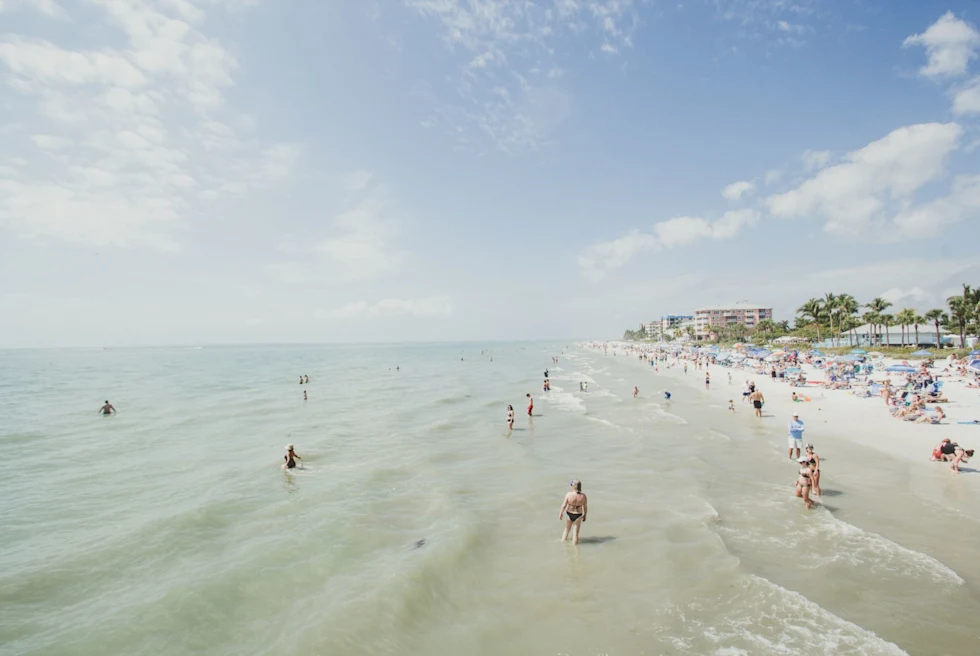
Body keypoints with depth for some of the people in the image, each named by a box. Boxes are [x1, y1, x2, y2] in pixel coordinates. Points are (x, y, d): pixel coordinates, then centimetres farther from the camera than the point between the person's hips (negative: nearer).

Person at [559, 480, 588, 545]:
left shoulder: (569, 494, -21)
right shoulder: (583, 496, -16)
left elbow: (564, 505, -13)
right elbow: (585, 507, -5)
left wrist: (560, 513, 3)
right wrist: (585, 516, 12)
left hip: (569, 515, 1)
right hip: (578, 516, 0)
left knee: (567, 530, 24)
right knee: (575, 533, 11)